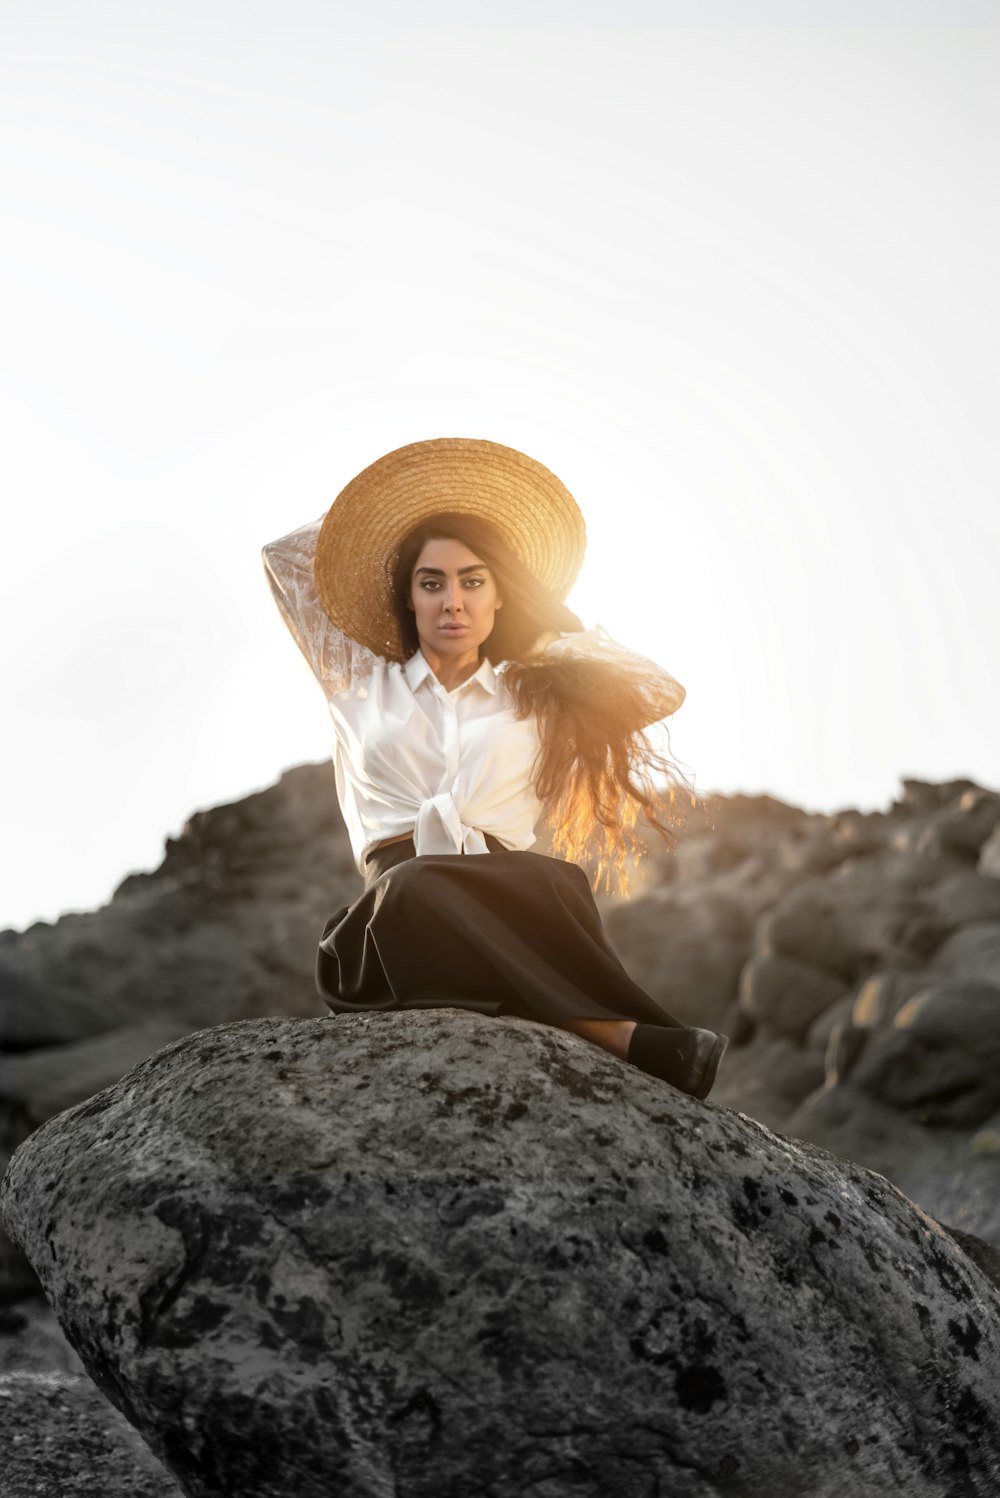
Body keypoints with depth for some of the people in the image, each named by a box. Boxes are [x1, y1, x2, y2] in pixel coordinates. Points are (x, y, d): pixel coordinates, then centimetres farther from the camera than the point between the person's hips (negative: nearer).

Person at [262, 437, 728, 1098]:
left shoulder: (535, 696, 24)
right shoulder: (364, 684, 24)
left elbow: (665, 691, 27)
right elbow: (284, 556, 30)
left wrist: (560, 626, 31)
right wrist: (397, 507, 38)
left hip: (511, 901, 1)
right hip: (399, 902, -1)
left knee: (554, 881, -37)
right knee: (420, 882, -39)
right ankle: (632, 1037, -42)